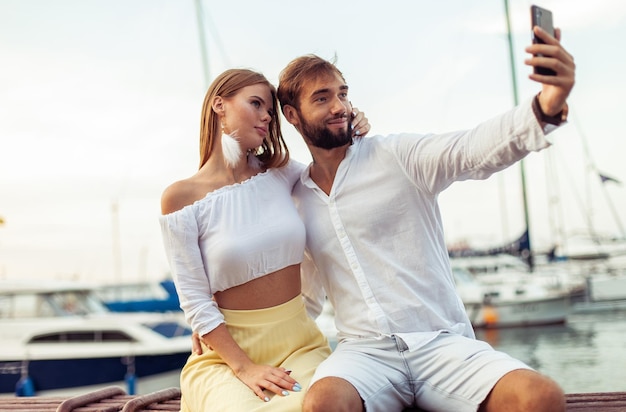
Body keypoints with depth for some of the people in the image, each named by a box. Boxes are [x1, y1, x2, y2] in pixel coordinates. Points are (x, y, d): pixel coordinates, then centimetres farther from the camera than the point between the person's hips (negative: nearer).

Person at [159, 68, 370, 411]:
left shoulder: (280, 174, 5)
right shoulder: (181, 197, -6)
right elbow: (194, 302, -8)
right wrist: (244, 367, -16)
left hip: (298, 340, 2)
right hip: (228, 347, -2)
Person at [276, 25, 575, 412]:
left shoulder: (395, 156, 3)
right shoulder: (296, 202, 14)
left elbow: (471, 149, -17)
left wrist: (545, 109, -36)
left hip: (442, 342, -1)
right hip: (363, 351, 1)